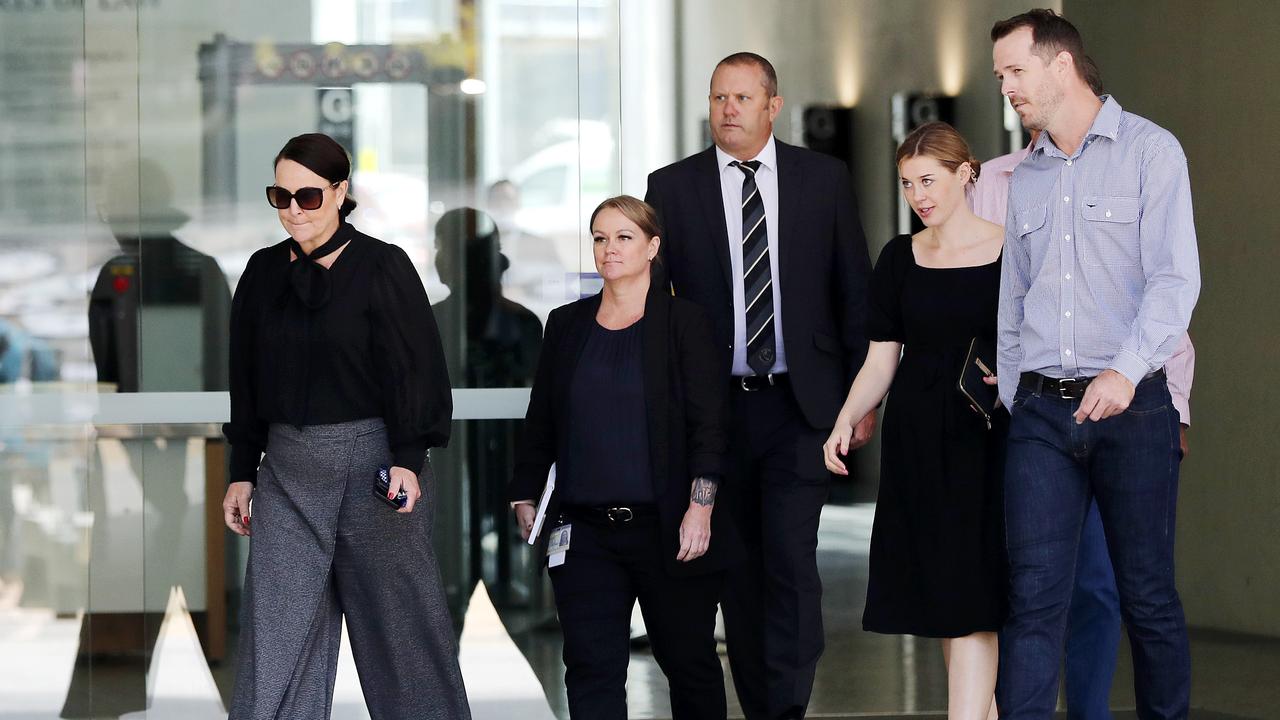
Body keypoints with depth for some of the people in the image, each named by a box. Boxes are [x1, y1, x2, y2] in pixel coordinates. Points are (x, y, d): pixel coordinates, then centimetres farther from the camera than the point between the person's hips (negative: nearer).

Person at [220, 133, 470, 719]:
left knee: (397, 616, 2)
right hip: (288, 465, 4)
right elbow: (245, 381, 15)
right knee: (275, 629, -1)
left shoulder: (382, 267, -4)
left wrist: (407, 459, -17)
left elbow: (412, 369, -8)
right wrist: (241, 473, 12)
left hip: (373, 457, -4)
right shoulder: (264, 273, 10)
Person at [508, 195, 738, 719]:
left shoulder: (683, 323, -1)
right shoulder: (566, 325, 10)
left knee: (688, 659, 8)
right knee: (592, 667, -5)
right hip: (586, 531, 3)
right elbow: (540, 424, 16)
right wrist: (525, 498, 12)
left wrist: (700, 509, -14)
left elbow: (707, 425, -6)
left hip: (665, 529, -3)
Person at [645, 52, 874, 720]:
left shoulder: (824, 178, 5)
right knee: (738, 567, 7)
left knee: (790, 558, -13)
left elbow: (855, 290, 8)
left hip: (799, 403, -1)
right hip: (713, 406, 1)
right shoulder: (672, 186, 4)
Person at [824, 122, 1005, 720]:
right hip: (916, 442, 4)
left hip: (985, 443, -4)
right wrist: (846, 420, -7)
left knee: (970, 589, -11)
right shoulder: (899, 259, 8)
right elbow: (881, 360, 7)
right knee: (938, 585, 7)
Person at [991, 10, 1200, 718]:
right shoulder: (1025, 178, 16)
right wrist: (1010, 403, 15)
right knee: (1033, 597, -4)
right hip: (1041, 412, 4)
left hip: (1131, 404, -4)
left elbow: (1175, 277, -12)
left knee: (1147, 593, 3)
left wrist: (1127, 371, -25)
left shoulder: (1150, 150, -1)